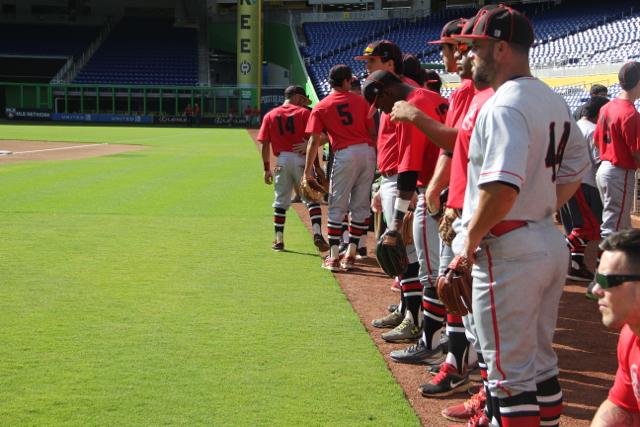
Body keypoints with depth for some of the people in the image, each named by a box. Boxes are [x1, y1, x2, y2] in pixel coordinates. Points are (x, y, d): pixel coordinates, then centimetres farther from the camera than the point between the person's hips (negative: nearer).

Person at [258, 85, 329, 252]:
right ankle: (317, 234, -13)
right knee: (312, 199, 2)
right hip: (301, 160, -2)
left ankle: (279, 240, 13)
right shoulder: (304, 113, 2)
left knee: (280, 202, 11)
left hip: (281, 161, 3)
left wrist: (267, 169, 9)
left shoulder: (270, 115, 10)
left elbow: (265, 145, 5)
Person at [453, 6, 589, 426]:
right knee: (540, 359, 19)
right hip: (552, 244, 9)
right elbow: (577, 167, 20)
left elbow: (502, 186, -29)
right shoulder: (555, 101, 11)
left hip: (508, 250, -9)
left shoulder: (503, 106, -18)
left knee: (510, 370, -1)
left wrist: (471, 240, -16)